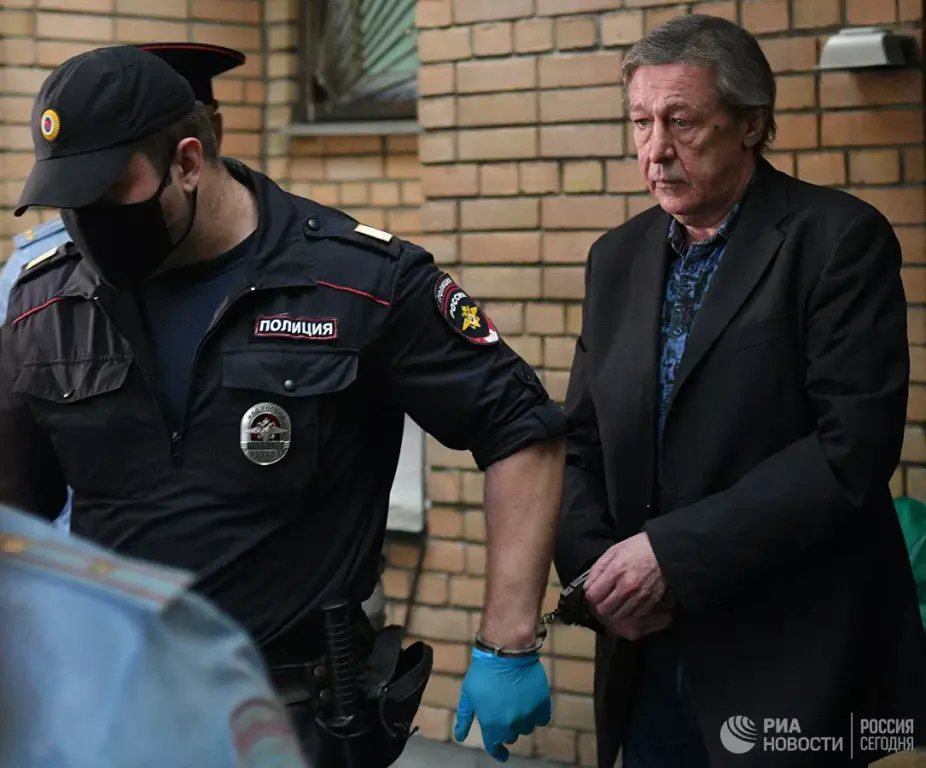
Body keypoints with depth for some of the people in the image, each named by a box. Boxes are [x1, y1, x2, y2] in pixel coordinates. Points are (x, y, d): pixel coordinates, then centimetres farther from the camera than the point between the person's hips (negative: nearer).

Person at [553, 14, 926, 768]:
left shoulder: (838, 239, -8)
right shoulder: (619, 258, 11)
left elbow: (854, 445, -17)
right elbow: (582, 443, 13)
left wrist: (674, 552, -19)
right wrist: (595, 567, -7)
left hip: (792, 670, -5)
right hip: (647, 660, 5)